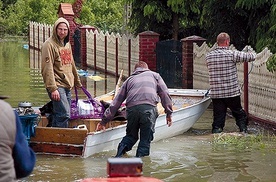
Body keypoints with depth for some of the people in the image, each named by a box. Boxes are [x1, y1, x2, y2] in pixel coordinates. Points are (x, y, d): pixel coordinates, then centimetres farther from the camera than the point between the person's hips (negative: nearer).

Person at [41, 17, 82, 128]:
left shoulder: (67, 44, 16)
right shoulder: (49, 45, -11)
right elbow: (47, 69, -16)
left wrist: (77, 81, 30)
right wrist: (52, 88, -21)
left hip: (67, 86, 8)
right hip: (57, 85, -8)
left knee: (58, 115, 11)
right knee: (64, 115, -15)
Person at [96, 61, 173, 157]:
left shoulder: (129, 79, 30)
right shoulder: (154, 75, 28)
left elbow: (116, 102, 26)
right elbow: (165, 94, 14)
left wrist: (104, 121, 28)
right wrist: (168, 113, 14)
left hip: (132, 109, 2)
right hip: (149, 108, -2)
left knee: (131, 136, 19)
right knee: (146, 138, 6)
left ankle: (118, 156, 0)